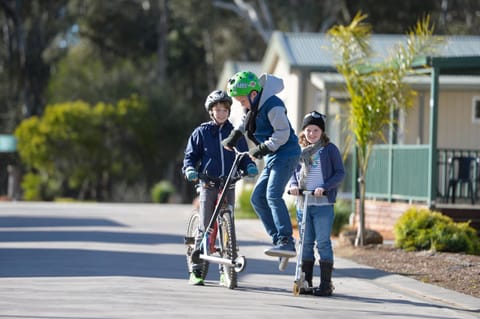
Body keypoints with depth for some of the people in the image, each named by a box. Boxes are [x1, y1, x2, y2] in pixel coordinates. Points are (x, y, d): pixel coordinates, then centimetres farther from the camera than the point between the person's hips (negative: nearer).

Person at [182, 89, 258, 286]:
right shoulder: (201, 132, 6)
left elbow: (243, 156, 13)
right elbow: (190, 155, 7)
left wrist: (250, 166, -9)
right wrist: (190, 169, -13)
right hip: (208, 185, -2)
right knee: (205, 228, -3)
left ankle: (226, 271, 8)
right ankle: (196, 271, 2)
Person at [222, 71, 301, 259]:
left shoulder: (272, 105, -18)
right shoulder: (252, 106, 11)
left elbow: (283, 132, -24)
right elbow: (245, 121, 32)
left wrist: (262, 149, -24)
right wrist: (234, 136, 22)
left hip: (286, 154, -10)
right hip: (272, 158, 10)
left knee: (273, 195, -23)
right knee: (257, 198, 5)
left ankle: (287, 242, -26)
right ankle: (278, 239, 6)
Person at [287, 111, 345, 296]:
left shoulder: (329, 149, 1)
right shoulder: (299, 151, 13)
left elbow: (340, 173, -2)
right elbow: (293, 172, 17)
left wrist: (324, 187, -16)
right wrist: (293, 185, -5)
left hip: (323, 204, -4)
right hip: (302, 204, 4)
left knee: (323, 243, -5)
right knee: (306, 243, 8)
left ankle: (326, 284, -1)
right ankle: (306, 283, 13)